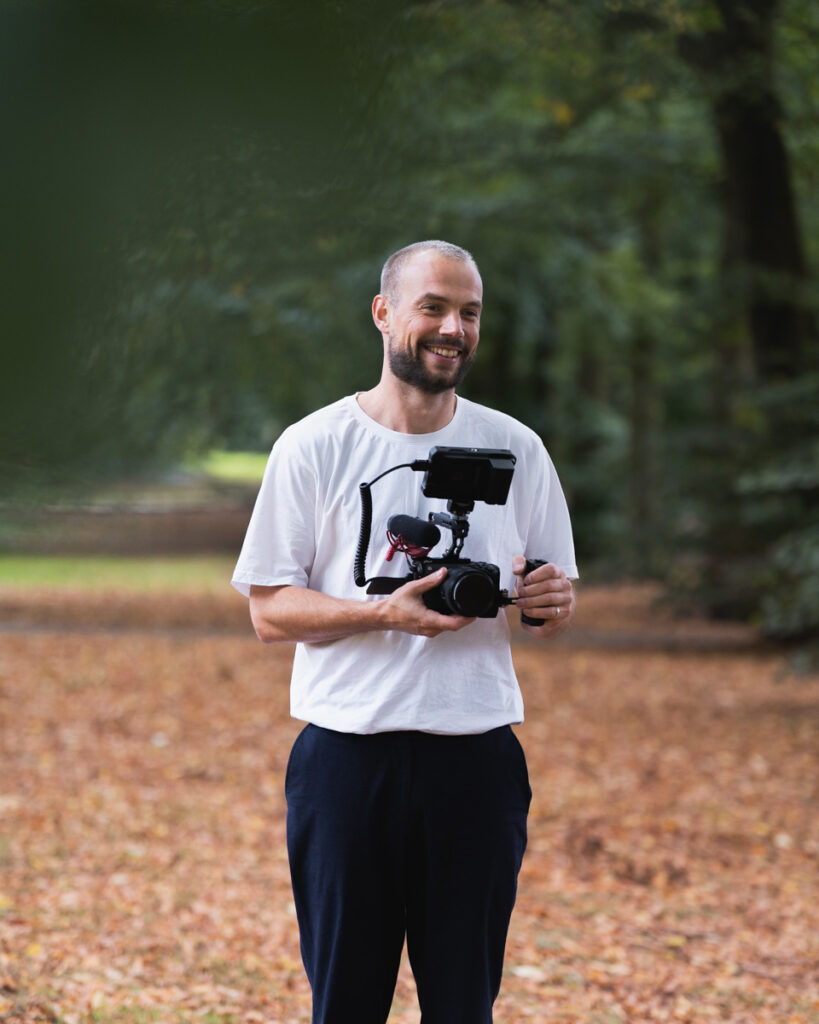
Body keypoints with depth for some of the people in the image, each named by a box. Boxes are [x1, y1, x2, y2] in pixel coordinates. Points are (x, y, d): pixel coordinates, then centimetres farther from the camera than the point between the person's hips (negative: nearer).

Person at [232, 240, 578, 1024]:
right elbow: (269, 609, -1)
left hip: (477, 759, 2)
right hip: (347, 753, -2)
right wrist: (385, 614, -16)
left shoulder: (515, 450, 8)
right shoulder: (313, 447, 1)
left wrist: (554, 601, -10)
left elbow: (553, 614, 14)